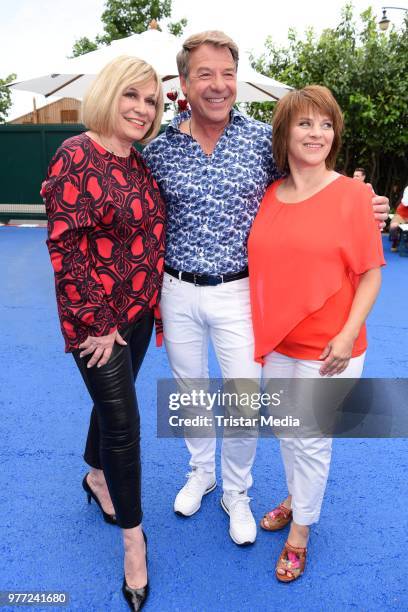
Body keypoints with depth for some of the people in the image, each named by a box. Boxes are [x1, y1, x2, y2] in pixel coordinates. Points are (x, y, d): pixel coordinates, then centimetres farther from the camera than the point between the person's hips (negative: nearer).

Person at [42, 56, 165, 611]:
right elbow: (66, 248, -19)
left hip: (138, 313, 7)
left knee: (114, 401, 22)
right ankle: (133, 538, 20)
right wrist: (96, 324, -17)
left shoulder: (138, 163, 8)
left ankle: (97, 478, 48)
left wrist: (153, 303, 12)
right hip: (97, 320, -7)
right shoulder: (76, 156, -15)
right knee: (124, 421, 0)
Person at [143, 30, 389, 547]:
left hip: (239, 293, -1)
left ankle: (236, 492, 33)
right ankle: (200, 471, 45)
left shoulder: (263, 139, -5)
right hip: (178, 293, 2)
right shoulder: (158, 149, -2)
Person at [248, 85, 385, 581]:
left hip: (327, 349, -4)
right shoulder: (267, 196, 1)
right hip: (276, 342, 4)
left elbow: (370, 274, -9)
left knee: (311, 440, 10)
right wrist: (258, 330, 3)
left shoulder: (353, 194, -10)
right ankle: (295, 498, 48)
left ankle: (300, 531, 34)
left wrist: (347, 336, -15)